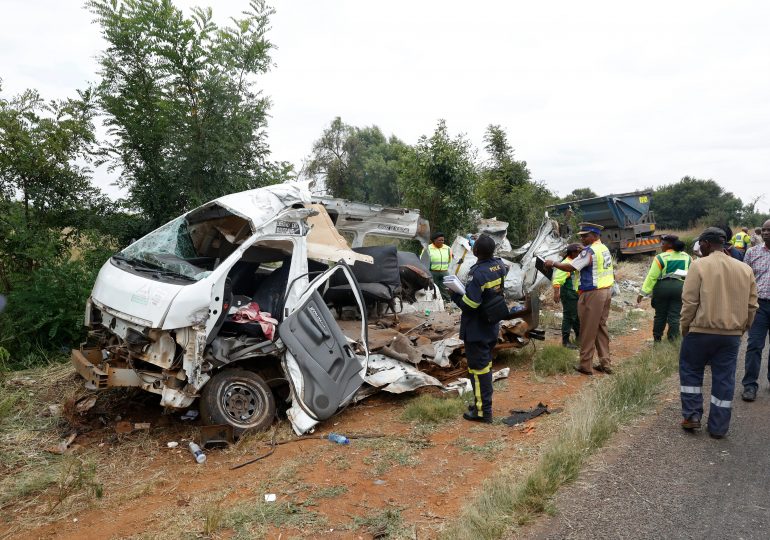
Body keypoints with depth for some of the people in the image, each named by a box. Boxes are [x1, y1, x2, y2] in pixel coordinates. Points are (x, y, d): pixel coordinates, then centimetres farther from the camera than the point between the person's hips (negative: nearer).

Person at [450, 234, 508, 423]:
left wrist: (455, 294, -10)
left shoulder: (477, 273, -27)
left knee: (478, 367, 1)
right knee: (486, 364, 20)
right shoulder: (500, 265, 0)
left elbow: (469, 304, -27)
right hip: (492, 327, 9)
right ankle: (483, 402, 34)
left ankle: (483, 411, 9)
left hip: (476, 330, -9)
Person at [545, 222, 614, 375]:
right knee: (601, 327, 15)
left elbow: (571, 267, -20)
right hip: (606, 291, 9)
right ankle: (605, 364, 19)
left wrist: (553, 263, -9)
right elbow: (611, 272, 18)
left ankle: (585, 366, 6)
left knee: (588, 331, -1)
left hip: (592, 294, -9)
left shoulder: (589, 251, -16)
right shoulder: (605, 249, 12)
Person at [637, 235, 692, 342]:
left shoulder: (661, 258, -8)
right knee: (674, 315, 7)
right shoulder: (687, 257, 9)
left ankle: (657, 338, 20)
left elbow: (652, 277, -11)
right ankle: (672, 338, 9)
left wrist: (643, 293, -9)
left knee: (660, 314, 10)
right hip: (680, 287, 3)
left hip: (662, 287, -3)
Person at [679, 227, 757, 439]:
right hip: (732, 334, 4)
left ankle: (692, 415, 14)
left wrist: (685, 326, 0)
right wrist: (741, 328, 20)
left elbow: (689, 301, -12)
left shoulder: (699, 265, -10)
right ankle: (718, 427, 16)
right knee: (724, 379, 10)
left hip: (702, 330, -4)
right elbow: (752, 305, 10)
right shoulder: (745, 269, 6)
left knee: (691, 371, 15)